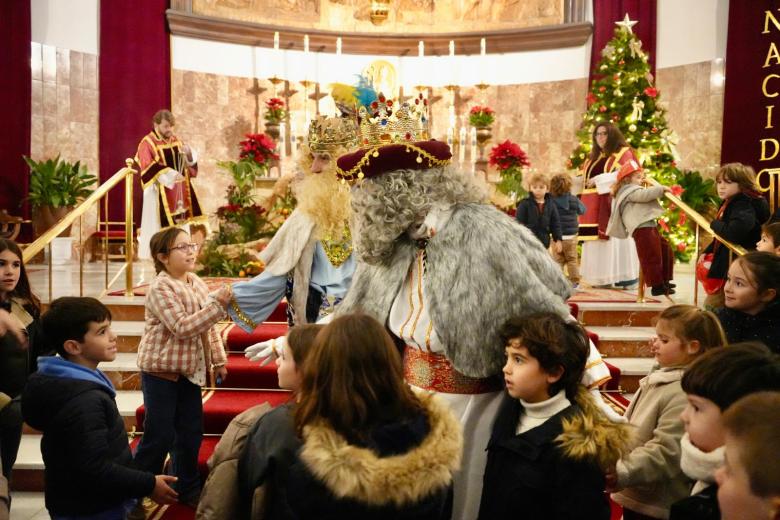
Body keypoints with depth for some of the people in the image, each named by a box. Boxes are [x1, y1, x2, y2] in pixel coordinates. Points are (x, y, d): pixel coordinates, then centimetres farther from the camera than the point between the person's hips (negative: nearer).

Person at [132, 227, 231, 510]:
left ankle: (187, 489, 27)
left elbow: (208, 326, 14)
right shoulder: (160, 288, -17)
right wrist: (217, 304, -28)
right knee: (159, 436, -2)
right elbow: (182, 327, -26)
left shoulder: (196, 282, 7)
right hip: (161, 370, -7)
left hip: (190, 370, 7)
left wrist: (218, 359, 11)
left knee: (191, 432, 12)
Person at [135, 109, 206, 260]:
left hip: (179, 192, 6)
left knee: (180, 223, 5)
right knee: (160, 225, -6)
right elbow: (148, 169, -18)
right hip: (160, 194, -6)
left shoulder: (176, 140, 12)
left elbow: (190, 163, 12)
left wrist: (189, 154, -11)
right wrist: (170, 174, -29)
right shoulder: (147, 143, -7)